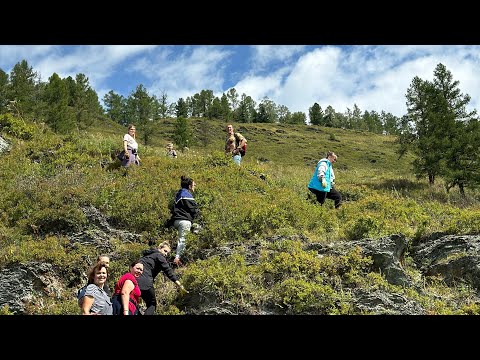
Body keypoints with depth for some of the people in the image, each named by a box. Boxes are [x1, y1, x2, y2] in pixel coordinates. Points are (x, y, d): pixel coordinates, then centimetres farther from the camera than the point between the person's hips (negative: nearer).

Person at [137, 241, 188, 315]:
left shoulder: (150, 254, 27)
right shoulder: (159, 256, 1)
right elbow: (168, 271, -7)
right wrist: (180, 285, -11)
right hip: (144, 282, -8)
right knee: (152, 304, 4)